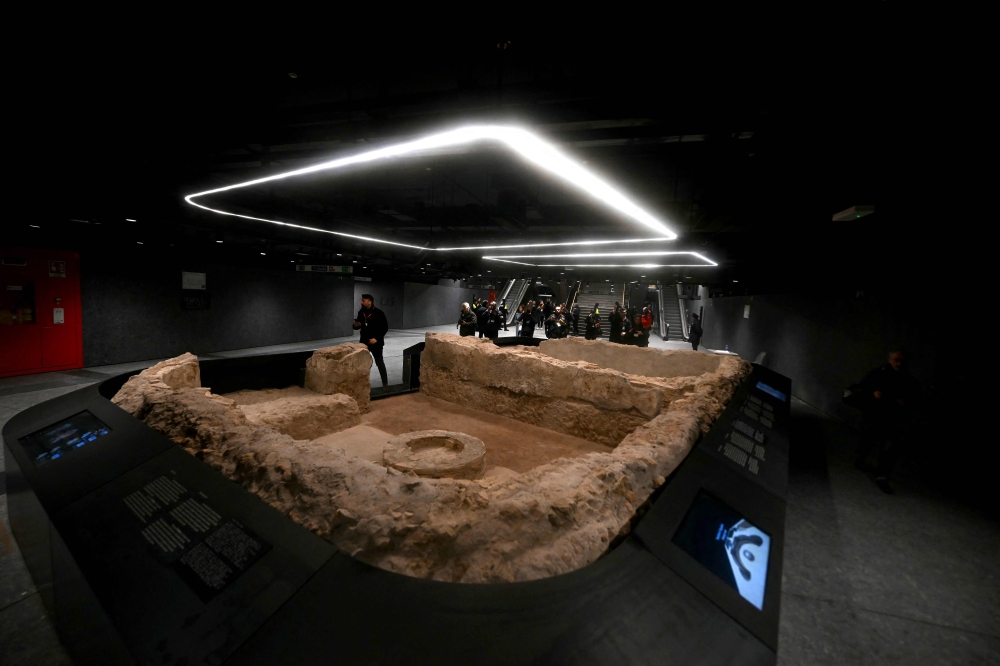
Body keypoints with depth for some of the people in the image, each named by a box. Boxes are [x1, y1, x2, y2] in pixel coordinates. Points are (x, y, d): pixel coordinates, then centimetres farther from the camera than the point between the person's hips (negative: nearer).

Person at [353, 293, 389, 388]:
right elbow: (358, 326, 15)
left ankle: (385, 383, 12)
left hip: (376, 342, -5)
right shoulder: (361, 312, 3)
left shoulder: (378, 313, -13)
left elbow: (385, 328, -12)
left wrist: (377, 338, -19)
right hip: (364, 341, 5)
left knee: (379, 362, 2)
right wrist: (356, 325, -9)